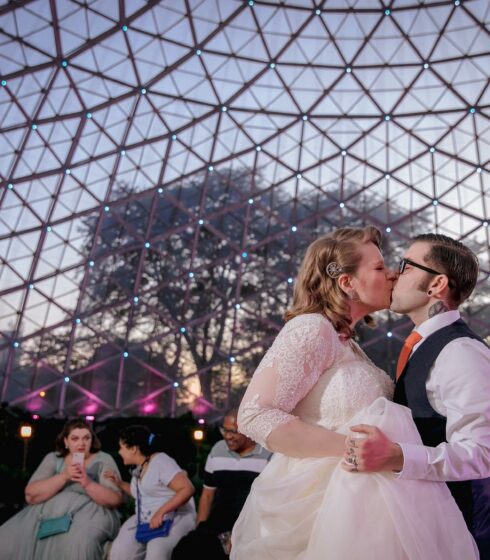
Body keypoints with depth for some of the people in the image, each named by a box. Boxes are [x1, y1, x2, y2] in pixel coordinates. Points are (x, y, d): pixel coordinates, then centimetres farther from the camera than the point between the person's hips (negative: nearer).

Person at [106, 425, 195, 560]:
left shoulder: (161, 461, -11)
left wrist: (161, 512, -25)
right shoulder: (139, 468, 14)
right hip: (144, 519, 7)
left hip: (174, 517, -7)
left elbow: (187, 489, -20)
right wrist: (120, 483, 17)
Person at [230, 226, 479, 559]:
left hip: (348, 494, 10)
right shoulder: (312, 329, -17)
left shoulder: (347, 342, 11)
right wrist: (350, 447, -26)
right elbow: (255, 415, -24)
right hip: (317, 498, -9)